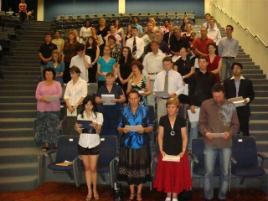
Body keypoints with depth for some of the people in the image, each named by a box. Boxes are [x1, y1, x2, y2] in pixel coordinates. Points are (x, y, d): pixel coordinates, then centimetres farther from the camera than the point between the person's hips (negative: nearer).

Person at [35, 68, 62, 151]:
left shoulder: (57, 84, 7)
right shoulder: (40, 84, 11)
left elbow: (60, 94, -5)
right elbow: (37, 95, 4)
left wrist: (50, 97, -19)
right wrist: (43, 98, -17)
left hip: (54, 108, -1)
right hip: (42, 108, 2)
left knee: (54, 126, -4)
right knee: (43, 126, -1)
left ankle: (54, 143, 4)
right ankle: (45, 143, 4)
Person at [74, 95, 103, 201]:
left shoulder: (99, 115, -3)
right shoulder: (80, 116, 5)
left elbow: (98, 131, -7)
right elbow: (80, 132, 5)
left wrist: (95, 126, -28)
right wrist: (77, 128, -16)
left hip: (94, 144, -2)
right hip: (83, 144, 2)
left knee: (93, 168, 0)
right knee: (87, 168, 8)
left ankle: (95, 189, 19)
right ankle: (89, 191, 16)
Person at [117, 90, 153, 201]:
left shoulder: (145, 110, 0)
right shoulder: (124, 110, 4)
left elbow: (151, 127, 1)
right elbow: (119, 127, 6)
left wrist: (144, 129, -18)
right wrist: (123, 129, -15)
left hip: (141, 143, -1)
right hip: (127, 143, 1)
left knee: (140, 167, 3)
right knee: (129, 167, 6)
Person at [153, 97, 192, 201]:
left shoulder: (181, 120, -4)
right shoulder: (163, 119, -3)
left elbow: (184, 137, -2)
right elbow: (160, 136, 0)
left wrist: (183, 151, -9)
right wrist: (161, 150, -7)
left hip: (178, 152, 0)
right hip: (166, 152, 0)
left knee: (178, 173, 7)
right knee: (166, 173, 7)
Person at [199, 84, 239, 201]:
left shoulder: (230, 106, 0)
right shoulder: (205, 104, -2)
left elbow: (236, 124, 6)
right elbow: (202, 123, 3)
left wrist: (230, 133, -13)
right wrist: (205, 132, -15)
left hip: (226, 144, 1)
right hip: (210, 144, -1)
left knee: (225, 172, 11)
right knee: (209, 171, 5)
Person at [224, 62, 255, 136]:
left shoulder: (248, 82, 7)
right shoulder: (227, 81, 9)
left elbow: (252, 94, 7)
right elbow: (224, 94, 7)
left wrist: (248, 99, -12)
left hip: (243, 109, 0)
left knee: (244, 128, 4)